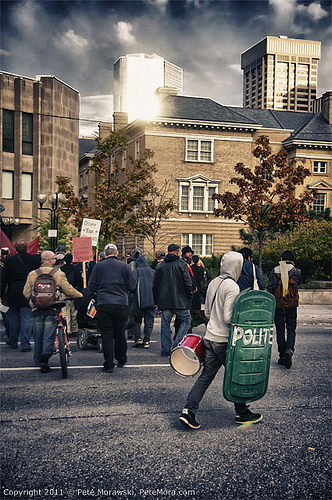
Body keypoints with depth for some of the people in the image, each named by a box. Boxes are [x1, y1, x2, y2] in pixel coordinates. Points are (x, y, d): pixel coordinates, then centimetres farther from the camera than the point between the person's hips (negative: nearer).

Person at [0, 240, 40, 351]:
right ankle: (25, 345, -1)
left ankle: (13, 341, 27)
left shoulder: (9, 260, -1)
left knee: (14, 317, 16)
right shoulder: (35, 259, -3)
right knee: (26, 317, 1)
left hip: (13, 293, 1)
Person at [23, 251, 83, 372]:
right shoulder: (59, 274, -4)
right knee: (49, 337, 1)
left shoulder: (32, 274, 4)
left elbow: (26, 293, 7)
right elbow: (69, 291, -2)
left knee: (38, 338, 14)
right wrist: (79, 295, 16)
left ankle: (38, 361, 24)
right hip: (52, 310, -3)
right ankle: (45, 357, -16)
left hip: (37, 310, 3)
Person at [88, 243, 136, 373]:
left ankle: (109, 365, 3)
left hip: (103, 305, -1)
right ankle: (121, 360, 27)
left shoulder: (98, 266, 1)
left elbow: (92, 286, 2)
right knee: (120, 333, 15)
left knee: (106, 335, 3)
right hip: (121, 304, 1)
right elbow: (132, 286, 2)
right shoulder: (124, 266, 2)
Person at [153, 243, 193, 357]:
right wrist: (190, 296, 4)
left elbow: (155, 285, 14)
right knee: (185, 321, 6)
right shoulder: (181, 264, -3)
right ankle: (177, 345, -6)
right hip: (180, 300, -4)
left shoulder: (159, 266, 11)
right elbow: (188, 282, -7)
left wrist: (156, 301, 20)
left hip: (164, 301, 4)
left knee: (165, 324, 7)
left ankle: (165, 349, 7)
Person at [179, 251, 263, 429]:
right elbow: (228, 318, -21)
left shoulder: (213, 283, 9)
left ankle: (188, 410, 1)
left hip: (210, 337, 7)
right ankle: (242, 414, 22)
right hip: (224, 340, -7)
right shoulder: (232, 287, -16)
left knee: (205, 376, 8)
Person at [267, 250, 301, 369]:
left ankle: (282, 356, 12)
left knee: (280, 331, 9)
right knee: (291, 330, 7)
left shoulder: (274, 271, -2)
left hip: (278, 305, 0)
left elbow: (269, 289, -2)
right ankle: (289, 350, -18)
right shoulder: (297, 271, -2)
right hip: (292, 305, 0)